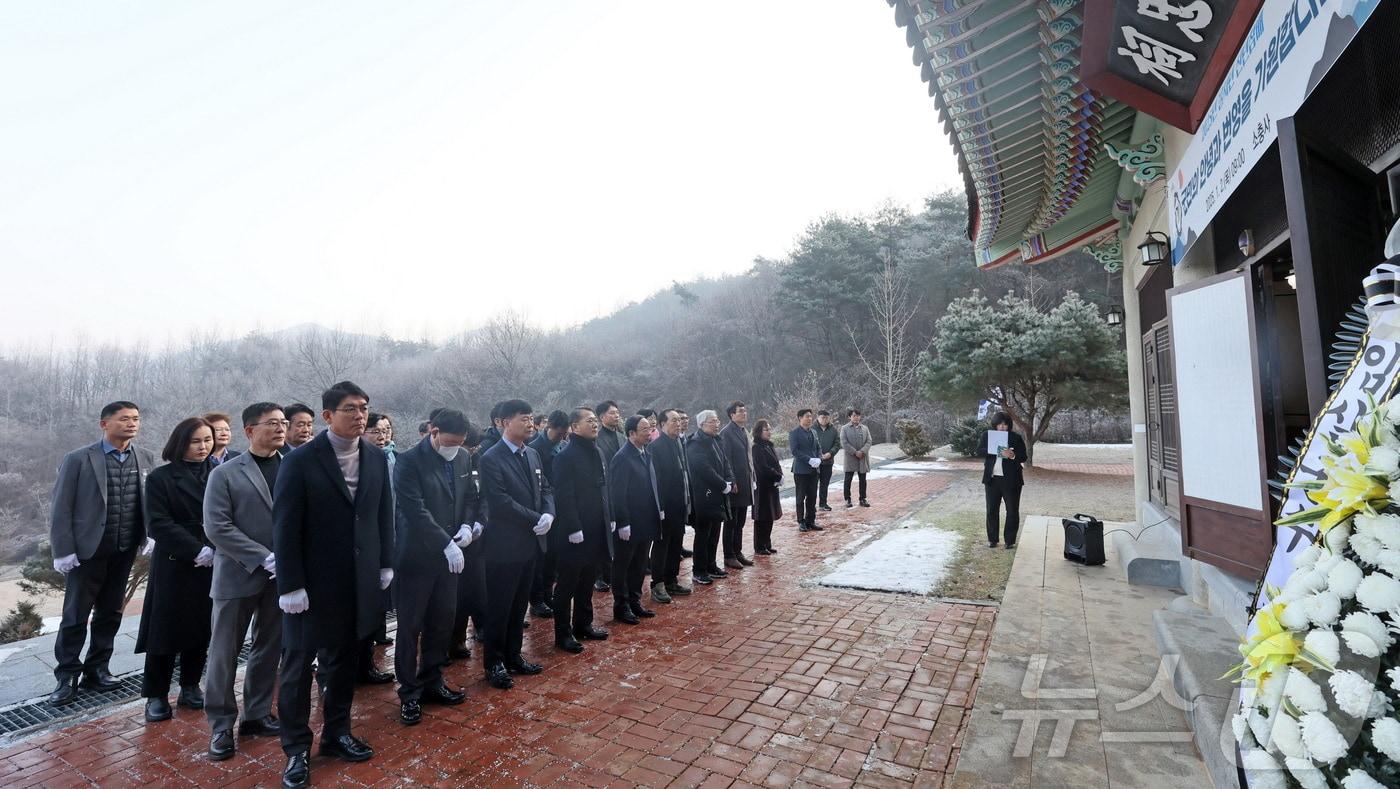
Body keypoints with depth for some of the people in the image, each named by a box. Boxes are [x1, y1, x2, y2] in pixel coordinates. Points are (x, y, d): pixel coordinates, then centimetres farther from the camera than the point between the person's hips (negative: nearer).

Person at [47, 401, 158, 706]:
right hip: (87, 551, -3)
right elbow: (60, 508, -6)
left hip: (125, 552, 3)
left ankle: (96, 669, 27)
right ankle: (67, 676, 21)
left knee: (110, 613, 13)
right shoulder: (78, 459, -8)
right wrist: (62, 551, -9)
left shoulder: (146, 459, 1)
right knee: (75, 616, 7)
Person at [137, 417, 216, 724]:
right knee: (166, 629, 5)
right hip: (174, 566, -2)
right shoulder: (160, 478, -2)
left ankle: (190, 687, 23)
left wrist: (217, 551, -13)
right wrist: (197, 551, -17)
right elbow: (159, 523, -9)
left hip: (212, 566, 2)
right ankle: (156, 695, 19)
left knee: (201, 629, 9)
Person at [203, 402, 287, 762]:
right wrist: (264, 557, -17)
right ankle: (221, 725, 23)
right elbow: (216, 527, -11)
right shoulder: (225, 474, -4)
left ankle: (257, 714, 29)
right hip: (238, 576, -2)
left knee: (269, 650, 14)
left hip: (280, 576, 3)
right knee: (225, 654, 8)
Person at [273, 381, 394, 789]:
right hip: (312, 583, -4)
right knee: (299, 665, 10)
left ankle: (336, 733, 33)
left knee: (344, 660, 17)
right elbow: (284, 528, -12)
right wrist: (290, 586, -14)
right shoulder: (300, 461, -12)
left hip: (358, 579, 4)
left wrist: (386, 564, 6)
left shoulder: (377, 457, 1)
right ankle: (297, 749, 26)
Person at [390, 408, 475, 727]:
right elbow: (416, 511, -22)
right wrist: (447, 545, -24)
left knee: (442, 623, 15)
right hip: (416, 556, -6)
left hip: (448, 555, 6)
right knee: (410, 627, 7)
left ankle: (432, 682, 31)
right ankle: (409, 692, 22)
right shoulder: (410, 462, -16)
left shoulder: (463, 458, 4)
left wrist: (467, 525, -5)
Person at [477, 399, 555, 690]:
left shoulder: (533, 454, 10)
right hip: (504, 546, -7)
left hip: (529, 543, 7)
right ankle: (494, 663, 22)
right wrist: (536, 520, -17)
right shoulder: (491, 459, -14)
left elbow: (545, 489, 11)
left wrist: (548, 515, -10)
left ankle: (513, 657, 31)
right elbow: (500, 502, -21)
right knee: (499, 608, 7)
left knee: (519, 606, 17)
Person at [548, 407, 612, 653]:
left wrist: (609, 519, 13)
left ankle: (583, 625, 31)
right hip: (574, 535, -8)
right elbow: (564, 496, -20)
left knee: (586, 583, 18)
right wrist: (573, 529, -21)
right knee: (567, 585, 5)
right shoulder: (566, 456, -15)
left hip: (595, 531, 8)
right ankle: (563, 633, 16)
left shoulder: (597, 453, 11)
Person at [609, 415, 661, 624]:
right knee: (622, 566, 8)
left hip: (646, 521, 8)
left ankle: (634, 601, 32)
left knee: (640, 565, 18)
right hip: (628, 525, -8)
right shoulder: (622, 458, -18)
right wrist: (623, 524, -20)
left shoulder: (646, 454, 9)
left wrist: (658, 510, 10)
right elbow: (617, 494, -19)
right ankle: (621, 607, 21)